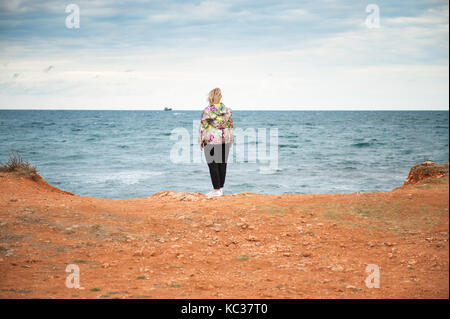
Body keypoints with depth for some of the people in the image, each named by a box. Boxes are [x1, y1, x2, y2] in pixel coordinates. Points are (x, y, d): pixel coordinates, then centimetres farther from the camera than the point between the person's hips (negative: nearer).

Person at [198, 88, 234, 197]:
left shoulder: (207, 111, -10)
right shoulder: (227, 110, 3)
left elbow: (203, 127, -7)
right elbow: (230, 126, 9)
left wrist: (200, 141, 2)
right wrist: (231, 141, 18)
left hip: (211, 140, -5)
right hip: (225, 139, 5)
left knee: (213, 165, 0)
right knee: (222, 164, 10)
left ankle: (216, 190, 0)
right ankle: (221, 188, 15)